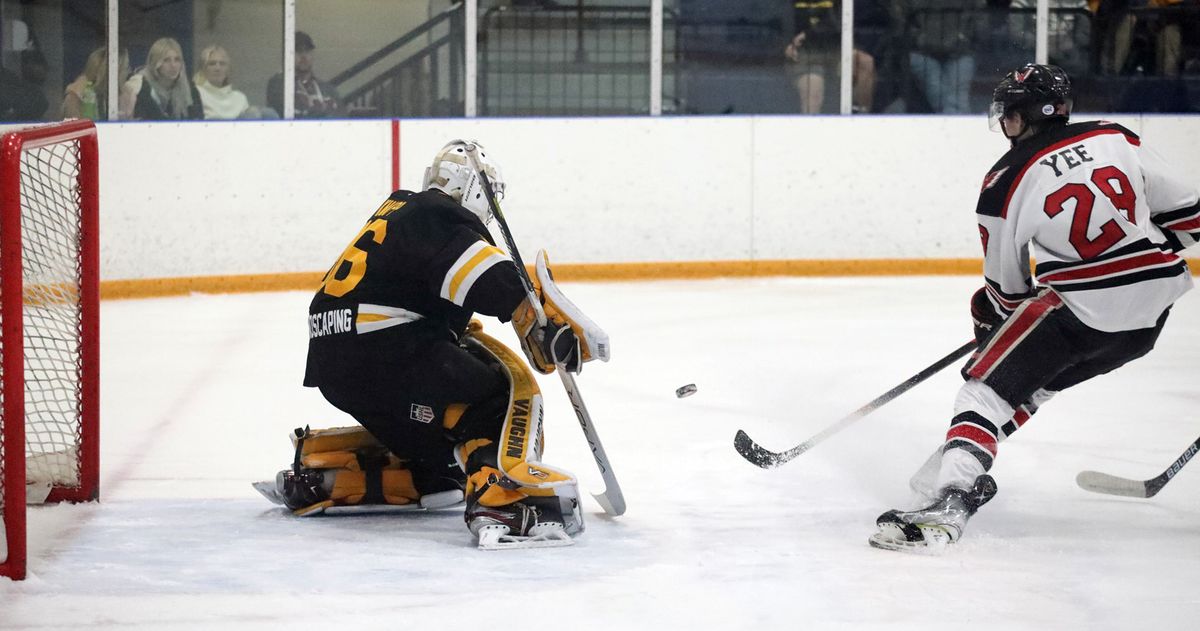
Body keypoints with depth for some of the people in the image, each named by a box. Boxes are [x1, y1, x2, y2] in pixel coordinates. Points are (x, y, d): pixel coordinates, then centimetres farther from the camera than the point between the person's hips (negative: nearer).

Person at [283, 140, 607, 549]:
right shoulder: (443, 219, -3)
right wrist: (550, 325, -26)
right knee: (505, 389, -6)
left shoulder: (400, 212, 25)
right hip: (383, 353, -9)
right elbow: (494, 281, -21)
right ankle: (501, 501, -29)